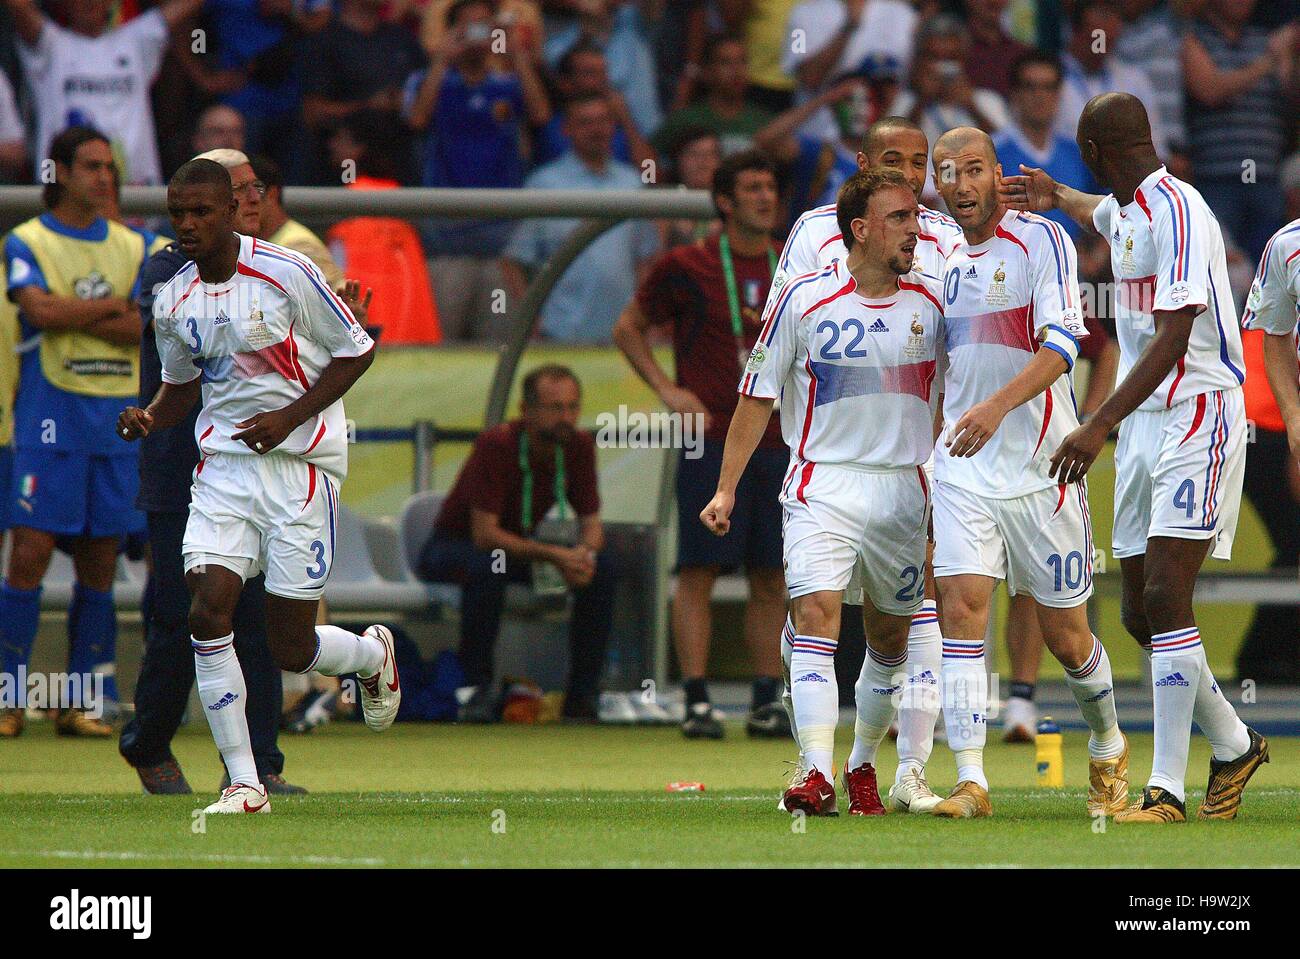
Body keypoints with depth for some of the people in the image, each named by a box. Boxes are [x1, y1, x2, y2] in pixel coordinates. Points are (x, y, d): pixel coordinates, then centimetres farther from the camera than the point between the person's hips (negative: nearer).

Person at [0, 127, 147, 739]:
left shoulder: (132, 248, 13)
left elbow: (146, 329, 0)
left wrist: (72, 315, -10)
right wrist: (110, 306, -5)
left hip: (118, 416, 4)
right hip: (51, 418, -4)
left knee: (100, 561, 4)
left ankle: (82, 701, 9)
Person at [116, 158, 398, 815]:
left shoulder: (287, 274, -11)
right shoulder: (173, 303, 5)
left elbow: (356, 352, -3)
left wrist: (290, 417, -14)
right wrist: (149, 419, -2)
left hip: (300, 461, -4)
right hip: (223, 464, 4)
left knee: (291, 650, -2)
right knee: (207, 610, -15)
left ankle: (374, 654, 35)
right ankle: (243, 782, -6)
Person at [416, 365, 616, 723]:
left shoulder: (579, 445, -10)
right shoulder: (496, 445, -28)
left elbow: (591, 522, -4)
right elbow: (484, 534, -32)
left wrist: (586, 553, -28)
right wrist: (554, 555, -40)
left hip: (521, 547, 6)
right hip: (453, 548, -6)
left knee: (602, 567, -16)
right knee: (488, 566, -39)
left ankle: (582, 694, -11)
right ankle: (478, 689, -30)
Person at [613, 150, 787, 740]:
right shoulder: (687, 267, 0)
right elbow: (628, 328, 8)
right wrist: (667, 389, -3)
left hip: (777, 442, 4)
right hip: (711, 442, -4)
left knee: (772, 579, 4)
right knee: (699, 571, -7)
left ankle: (767, 702, 8)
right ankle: (696, 702, -7)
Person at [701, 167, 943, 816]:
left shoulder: (929, 304, 4)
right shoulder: (803, 300, -6)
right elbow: (757, 397, 2)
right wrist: (727, 488, 0)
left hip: (903, 489, 4)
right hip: (821, 487, -4)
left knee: (890, 641, 10)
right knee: (815, 618, -18)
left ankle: (863, 765, 29)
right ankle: (816, 775, -25)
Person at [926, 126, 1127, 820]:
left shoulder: (1042, 240, -8)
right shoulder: (950, 262, 12)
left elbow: (1061, 344, -21)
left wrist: (997, 405, -35)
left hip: (1040, 464, -5)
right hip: (963, 470, 5)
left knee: (1064, 634, 4)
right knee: (960, 608, -13)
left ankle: (1107, 749, 31)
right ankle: (970, 781, -15)